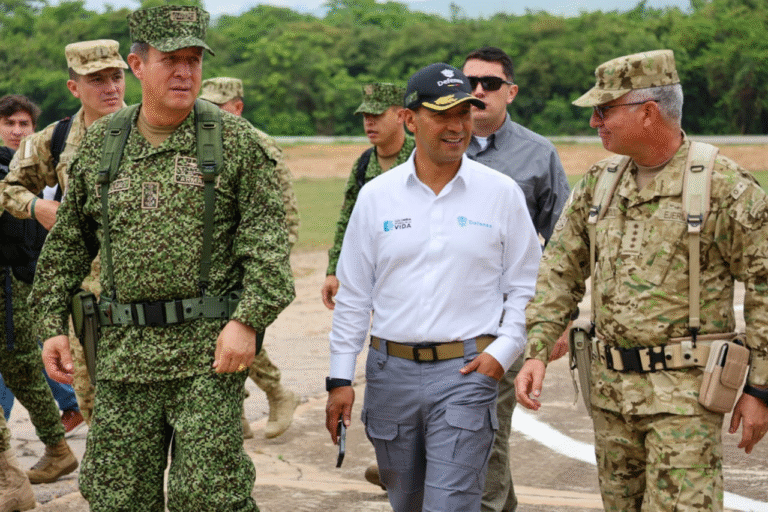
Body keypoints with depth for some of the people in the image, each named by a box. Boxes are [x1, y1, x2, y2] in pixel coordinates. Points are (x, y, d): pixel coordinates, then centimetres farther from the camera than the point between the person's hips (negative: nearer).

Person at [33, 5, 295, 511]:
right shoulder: (99, 143, 9)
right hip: (124, 351, 4)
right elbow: (68, 243, 17)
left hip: (209, 351, -3)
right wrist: (53, 324, 11)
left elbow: (267, 239, -5)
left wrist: (248, 320, -16)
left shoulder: (236, 141, -1)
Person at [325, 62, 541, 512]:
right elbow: (353, 296, 7)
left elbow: (526, 286, 6)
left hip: (466, 373, -3)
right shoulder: (376, 196, 4)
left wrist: (503, 352, -7)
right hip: (391, 372, 3)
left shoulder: (502, 193, 1)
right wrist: (341, 379, 5)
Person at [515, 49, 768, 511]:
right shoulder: (600, 182, 8)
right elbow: (560, 270, 12)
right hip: (611, 387, 6)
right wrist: (536, 351, 0)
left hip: (686, 391, -6)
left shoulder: (724, 186, -10)